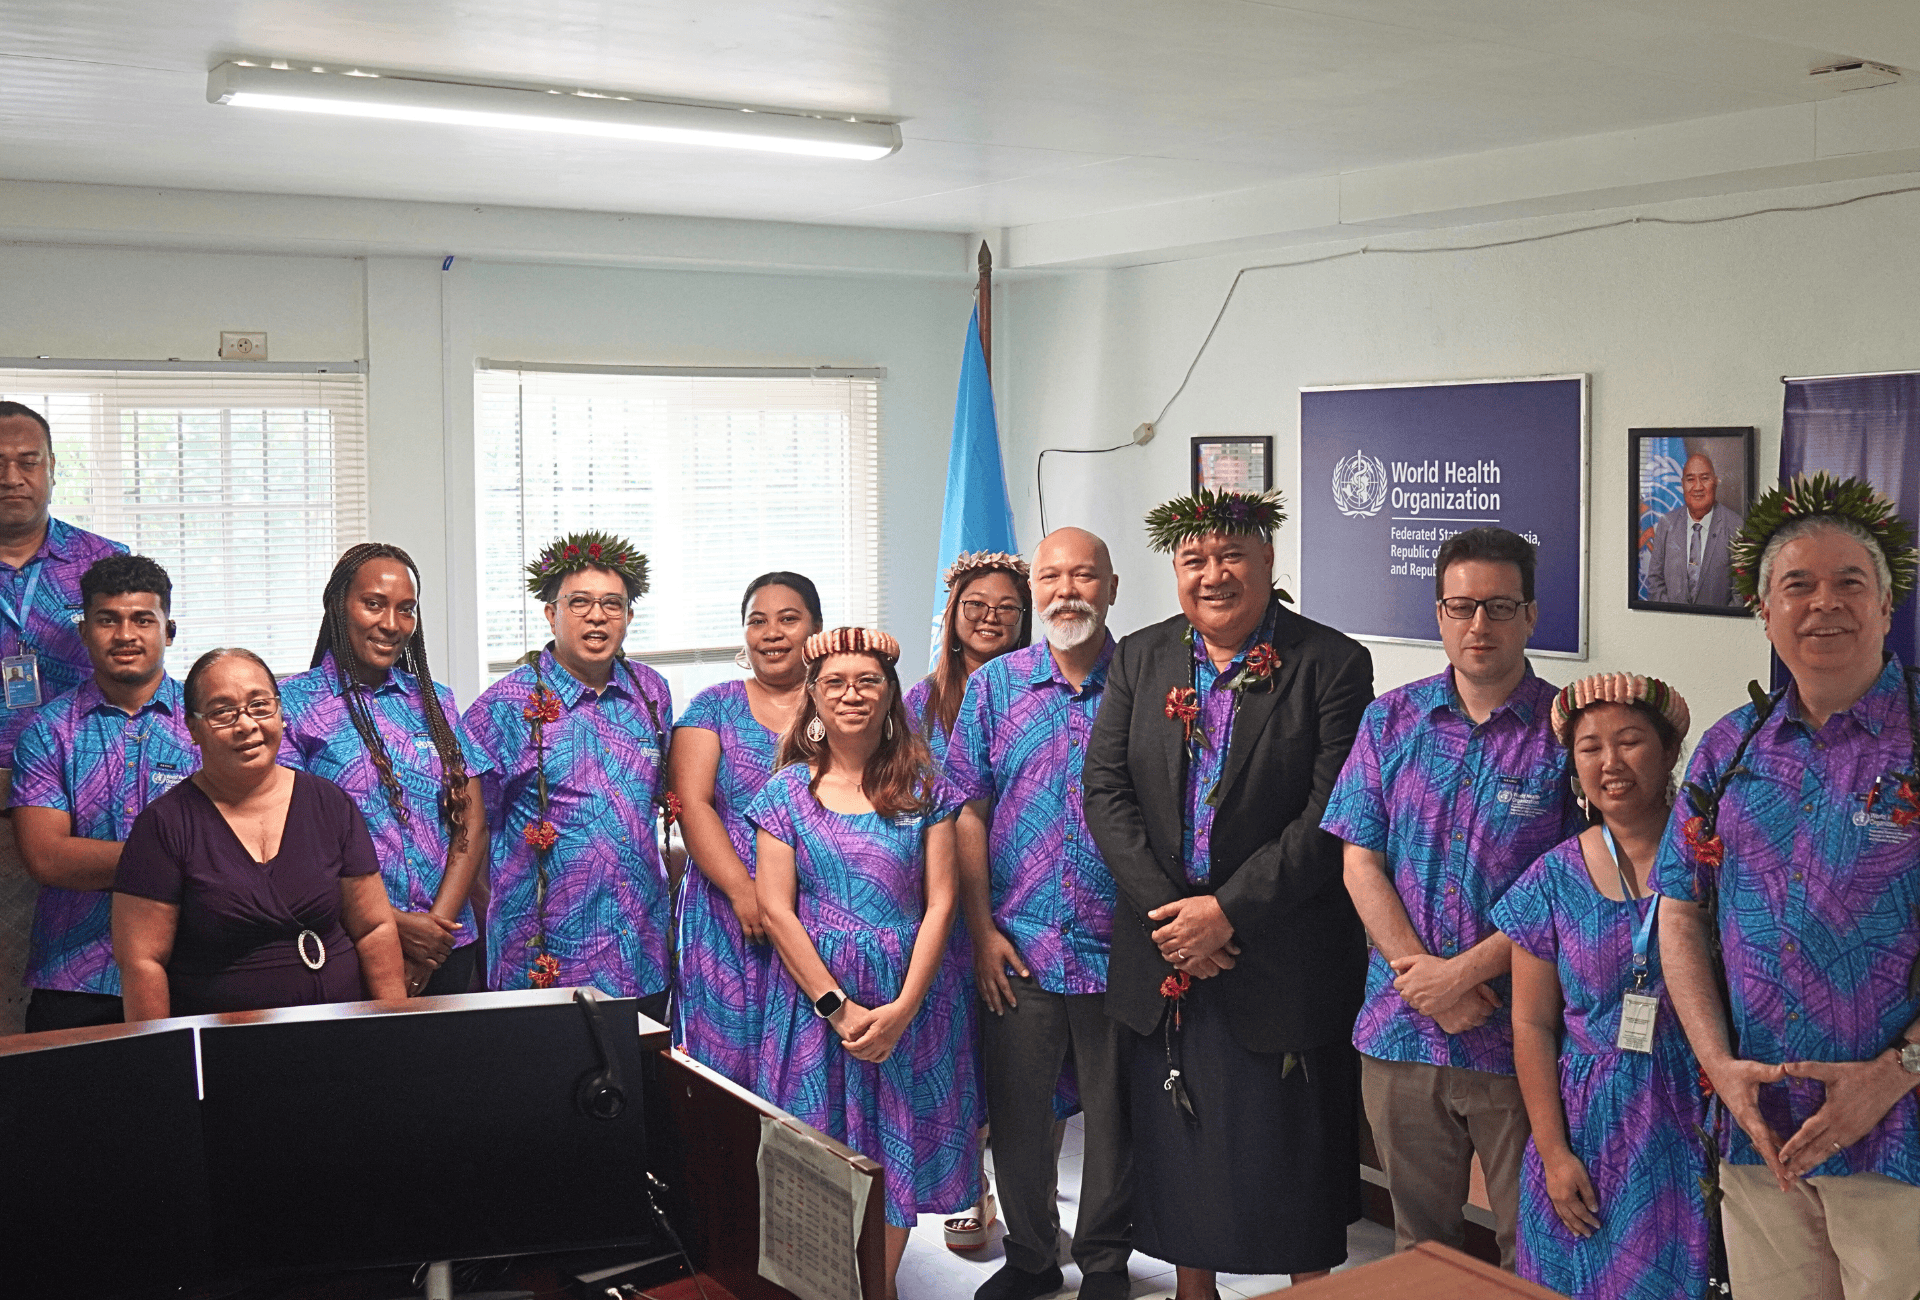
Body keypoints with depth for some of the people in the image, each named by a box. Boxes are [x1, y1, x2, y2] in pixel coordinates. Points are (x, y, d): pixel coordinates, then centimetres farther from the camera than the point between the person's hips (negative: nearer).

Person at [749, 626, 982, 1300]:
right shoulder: (787, 792, 0)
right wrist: (839, 1007, -12)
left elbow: (940, 902, -2)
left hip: (911, 1000, 1)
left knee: (896, 1154, 8)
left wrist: (901, 1009, -12)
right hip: (816, 998, 0)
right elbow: (776, 910, -4)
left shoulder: (924, 787, 2)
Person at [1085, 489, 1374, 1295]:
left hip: (1284, 956, -4)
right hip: (1163, 953, 4)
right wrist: (1166, 911, -11)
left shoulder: (1333, 665, -7)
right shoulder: (1138, 660, 6)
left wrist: (1228, 910, -16)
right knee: (1179, 1143, 15)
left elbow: (1330, 815, -13)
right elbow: (1105, 790, 0)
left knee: (1292, 1148, 6)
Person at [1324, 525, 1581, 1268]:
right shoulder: (1392, 720, 5)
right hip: (1401, 1031, 3)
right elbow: (1360, 865, 1)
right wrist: (1422, 973, -11)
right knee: (1419, 1244, 17)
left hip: (1519, 1038, -3)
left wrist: (1464, 971, -15)